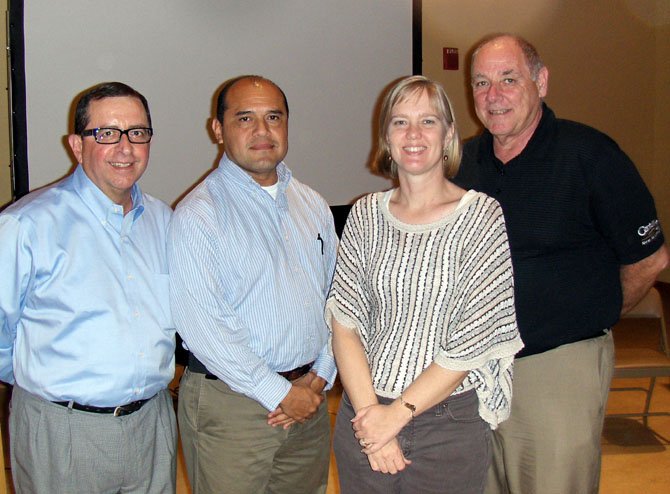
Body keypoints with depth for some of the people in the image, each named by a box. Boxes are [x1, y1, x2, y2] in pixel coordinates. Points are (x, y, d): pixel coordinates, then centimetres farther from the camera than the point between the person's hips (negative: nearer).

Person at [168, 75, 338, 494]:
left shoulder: (313, 205, 9)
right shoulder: (198, 215, -12)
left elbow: (335, 297, 11)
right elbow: (204, 326, -18)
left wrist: (319, 377, -1)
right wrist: (280, 393, -14)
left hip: (310, 396, 6)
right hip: (230, 402, -5)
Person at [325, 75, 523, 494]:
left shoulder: (483, 217, -8)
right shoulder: (366, 215, 2)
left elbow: (471, 344, -12)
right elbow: (344, 320, -2)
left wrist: (398, 412, -12)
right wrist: (368, 411, -12)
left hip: (450, 424, -2)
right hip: (364, 416, 3)